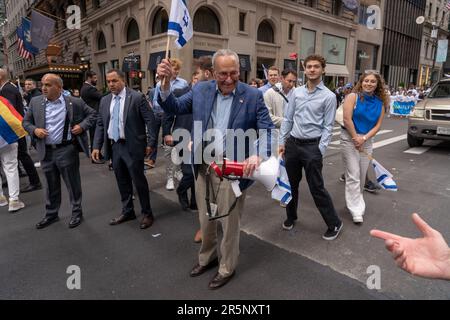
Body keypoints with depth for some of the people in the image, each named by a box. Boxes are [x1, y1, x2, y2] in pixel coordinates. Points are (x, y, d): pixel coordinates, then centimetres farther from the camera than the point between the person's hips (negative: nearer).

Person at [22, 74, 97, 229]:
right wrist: (34, 130, -8)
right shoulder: (35, 102, 5)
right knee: (51, 185, 16)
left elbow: (92, 113, 5)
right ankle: (51, 214, 32)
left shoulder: (75, 102, -5)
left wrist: (82, 126, -10)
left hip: (67, 150, -3)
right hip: (46, 151, 4)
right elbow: (26, 122, 13)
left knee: (72, 183, 7)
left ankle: (77, 212, 24)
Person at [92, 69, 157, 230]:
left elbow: (150, 120, -9)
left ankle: (147, 213, 17)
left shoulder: (137, 97, -8)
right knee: (122, 181, 15)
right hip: (114, 146, 6)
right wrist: (97, 146, 4)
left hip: (132, 146, -5)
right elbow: (100, 124, 11)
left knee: (139, 180, 2)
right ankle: (127, 212, 30)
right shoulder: (104, 101, 9)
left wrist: (150, 143, -13)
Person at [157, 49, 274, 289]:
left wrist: (257, 155, -27)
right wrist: (165, 83, -12)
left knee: (229, 222, 11)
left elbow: (267, 131, -8)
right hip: (203, 166, 4)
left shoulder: (253, 96, -8)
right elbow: (174, 108, 5)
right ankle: (206, 258, 45)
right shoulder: (200, 90, 2)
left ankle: (227, 268, 35)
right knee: (205, 219, 20)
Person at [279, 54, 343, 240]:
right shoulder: (296, 92, 8)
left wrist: (319, 151, -13)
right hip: (292, 143, 5)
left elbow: (328, 126, -6)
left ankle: (334, 224, 18)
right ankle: (291, 217, 36)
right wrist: (282, 142, 5)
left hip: (312, 146, -4)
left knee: (317, 188, 0)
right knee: (291, 184, 15)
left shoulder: (328, 96, -4)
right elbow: (287, 119, 10)